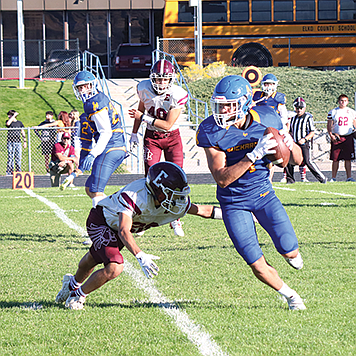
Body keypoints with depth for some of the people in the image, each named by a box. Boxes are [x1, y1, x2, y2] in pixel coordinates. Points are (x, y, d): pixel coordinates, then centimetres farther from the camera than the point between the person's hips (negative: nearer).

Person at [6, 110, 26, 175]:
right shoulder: (9, 122, 5)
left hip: (18, 142, 2)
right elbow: (8, 123, -21)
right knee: (10, 157, -6)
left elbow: (23, 132, 16)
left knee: (18, 158, 2)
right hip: (10, 142, -2)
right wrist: (14, 115, -14)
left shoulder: (19, 123, 11)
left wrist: (25, 141, 10)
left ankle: (18, 171, 9)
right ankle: (9, 172, -3)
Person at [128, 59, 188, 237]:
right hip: (151, 137, 1)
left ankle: (175, 219, 13)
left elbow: (168, 124, -22)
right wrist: (134, 133, 13)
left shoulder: (178, 95, -22)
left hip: (172, 137, -1)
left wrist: (143, 118, -22)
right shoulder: (144, 88, -11)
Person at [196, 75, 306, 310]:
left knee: (290, 251, -9)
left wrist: (288, 142, -22)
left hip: (264, 194, 2)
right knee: (258, 266, -7)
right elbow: (222, 178, -26)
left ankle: (292, 254, 30)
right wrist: (254, 154, -35)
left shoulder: (266, 119, -11)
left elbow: (297, 160, 1)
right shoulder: (211, 132, -19)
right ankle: (290, 295, 21)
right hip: (234, 202, -2)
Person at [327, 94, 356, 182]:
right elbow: (329, 126, 6)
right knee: (335, 159, -1)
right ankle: (333, 177, 6)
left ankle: (349, 177, 4)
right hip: (336, 138, -1)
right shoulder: (333, 112, 5)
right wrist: (331, 135, -10)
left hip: (348, 137, 1)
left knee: (348, 159, 0)